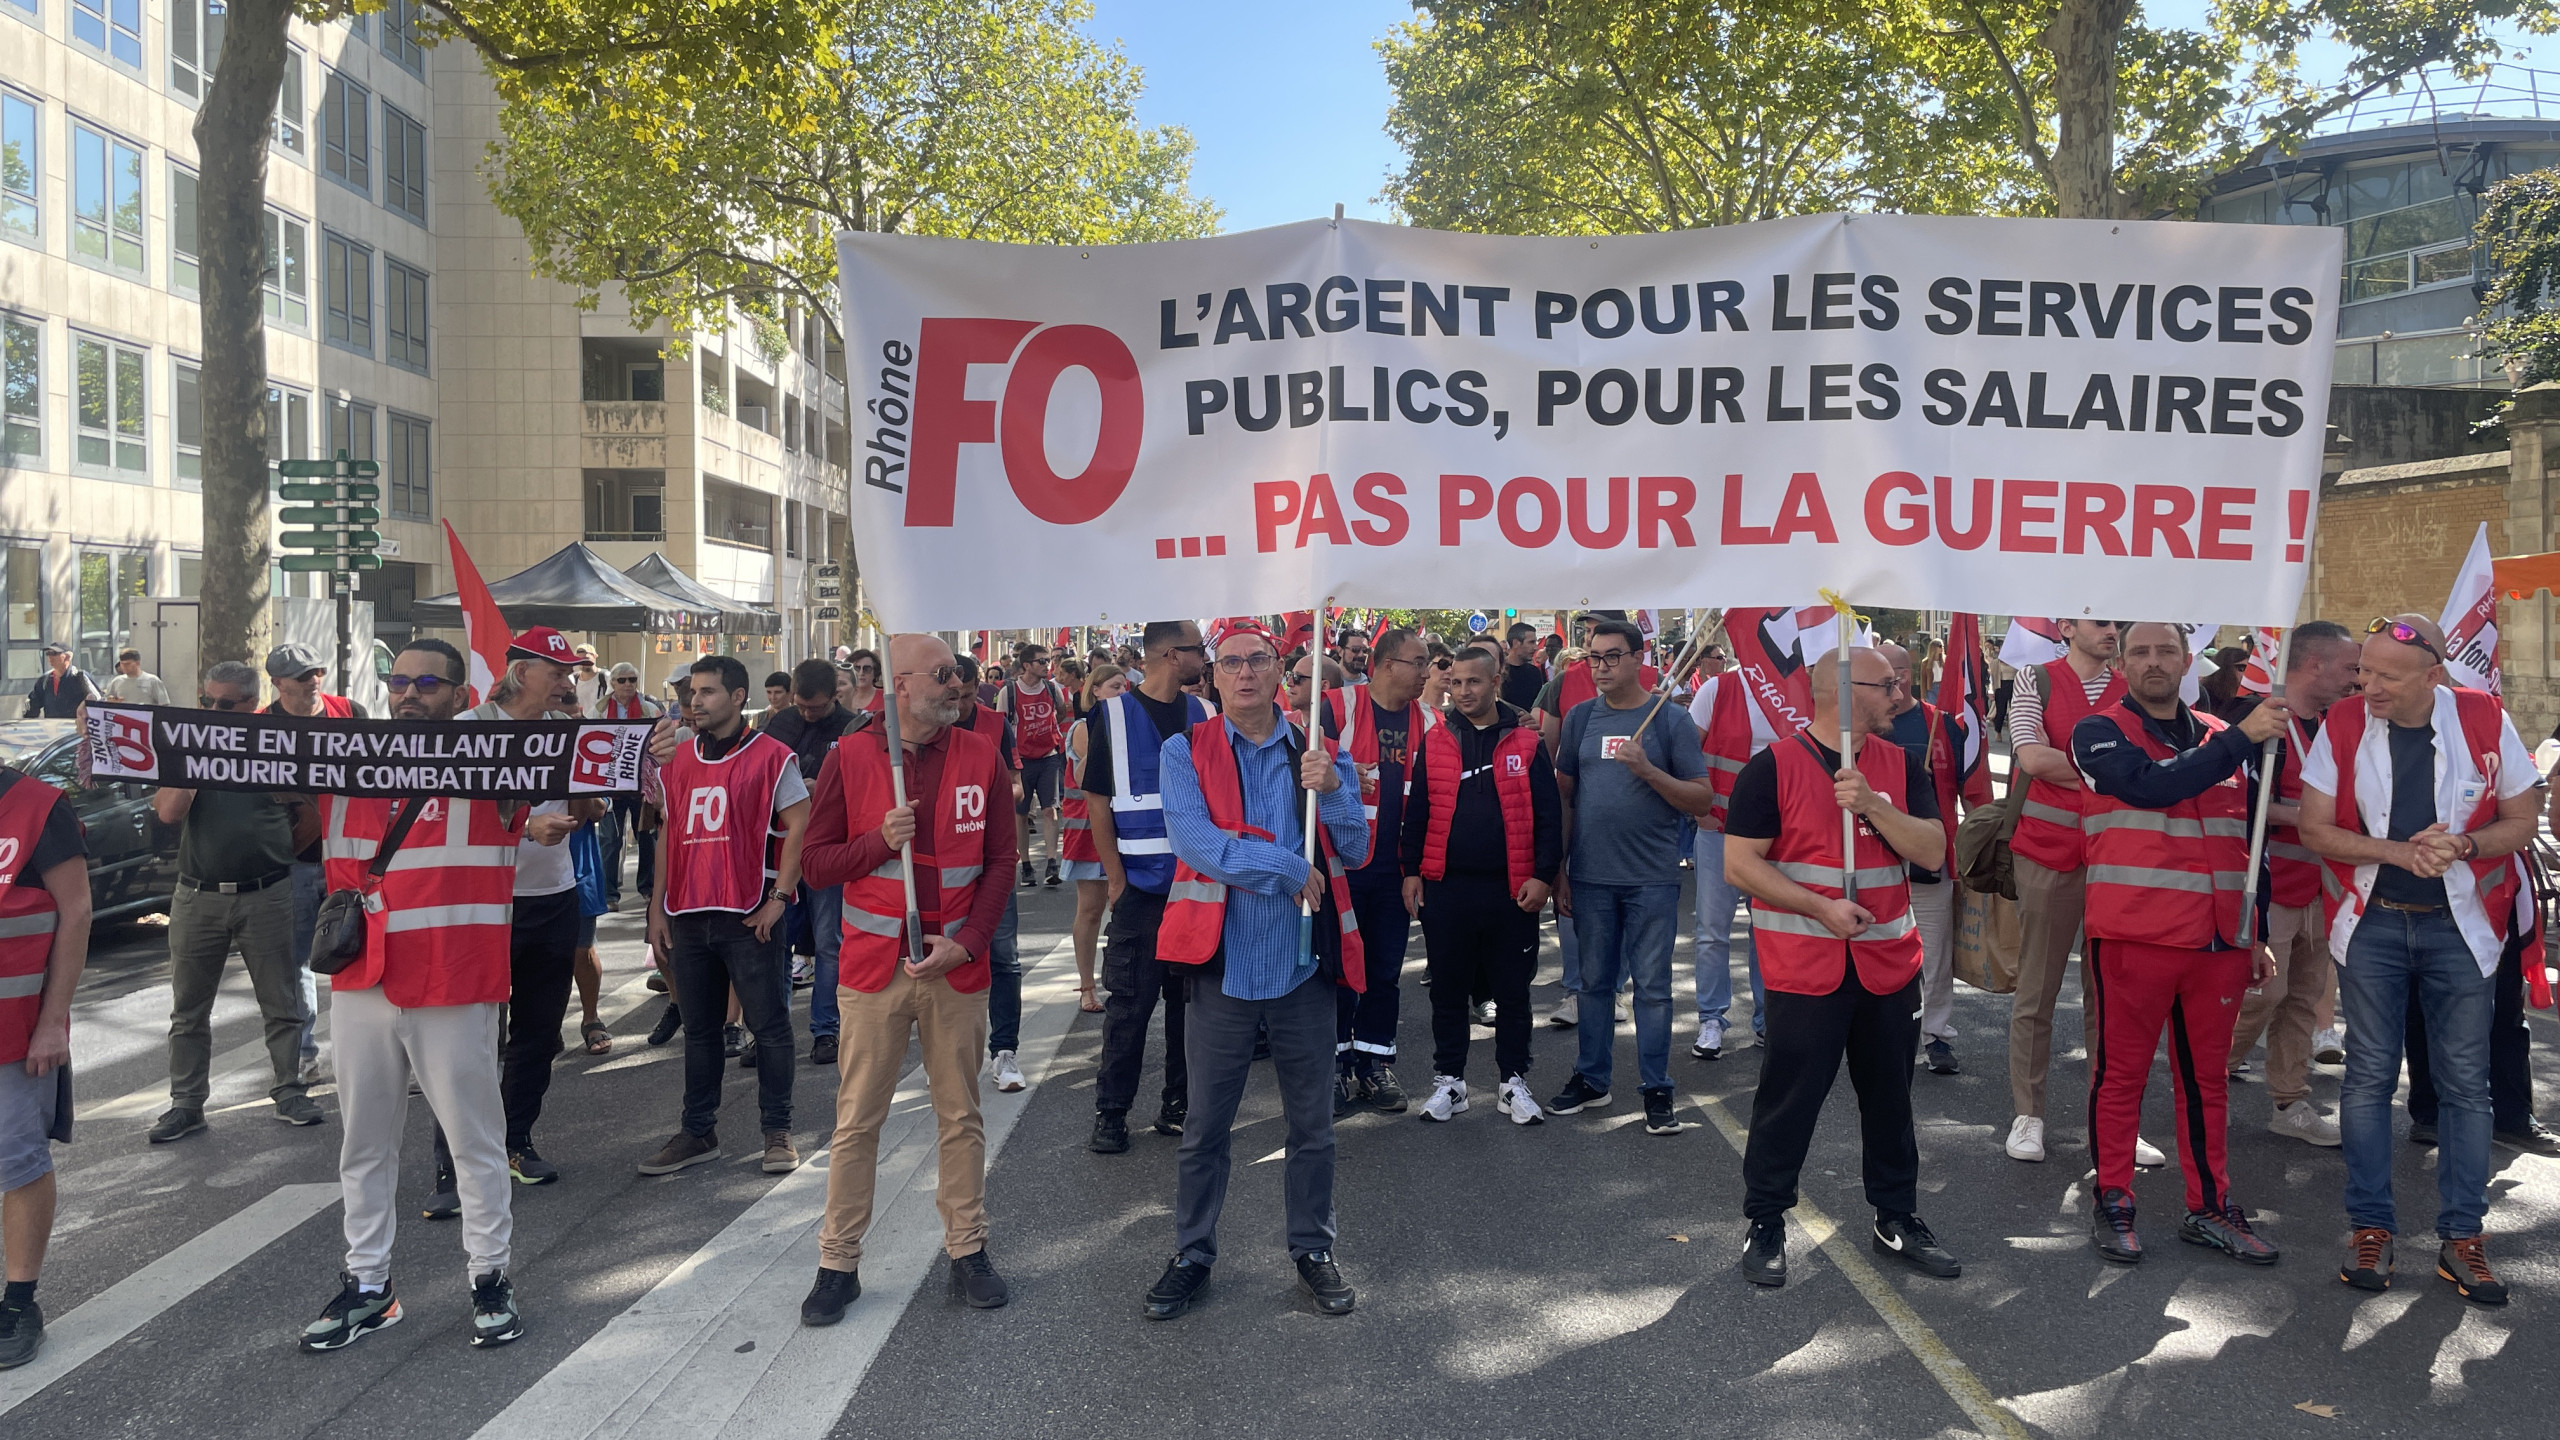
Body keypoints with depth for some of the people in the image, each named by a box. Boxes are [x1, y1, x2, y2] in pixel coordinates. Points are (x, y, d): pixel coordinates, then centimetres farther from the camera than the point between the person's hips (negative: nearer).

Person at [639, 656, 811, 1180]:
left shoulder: (771, 757, -4)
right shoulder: (678, 760, 12)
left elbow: (798, 827, -7)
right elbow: (667, 834, 16)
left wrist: (778, 897, -13)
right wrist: (658, 906, 11)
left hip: (750, 917, -5)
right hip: (688, 916, 5)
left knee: (768, 1024, 0)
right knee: (699, 1027, 13)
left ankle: (777, 1131, 10)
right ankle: (698, 1133, 22)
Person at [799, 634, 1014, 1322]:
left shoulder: (981, 755, 2)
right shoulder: (849, 757, -2)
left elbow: (1000, 861, 3)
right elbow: (817, 863, 0)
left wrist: (967, 941, -8)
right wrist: (880, 840, -17)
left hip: (957, 964, 1)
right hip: (875, 965, -1)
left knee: (961, 1115, 10)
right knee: (856, 1121, 5)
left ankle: (967, 1251, 23)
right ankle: (838, 1262, 18)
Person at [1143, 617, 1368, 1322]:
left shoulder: (1321, 752, 4)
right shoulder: (1187, 751, -2)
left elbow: (1356, 852, 0)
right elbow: (1194, 840, -17)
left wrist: (1331, 789, -17)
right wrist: (1289, 871, -14)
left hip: (1305, 966, 2)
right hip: (1226, 964, -1)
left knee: (1312, 1124, 13)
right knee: (1206, 1125, 10)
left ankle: (1313, 1249, 30)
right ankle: (1193, 1254, 27)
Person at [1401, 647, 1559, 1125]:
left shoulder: (1526, 742, 1)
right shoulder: (1435, 741, 4)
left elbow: (1548, 815, 0)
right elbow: (1416, 811, 7)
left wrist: (1542, 875, -6)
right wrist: (1411, 871, 2)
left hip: (1512, 891, -1)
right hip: (1445, 888, 1)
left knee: (1513, 991, 9)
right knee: (1448, 990, 10)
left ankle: (1513, 1081, 22)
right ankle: (1449, 1080, 22)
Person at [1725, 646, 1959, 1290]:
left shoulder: (1899, 765, 7)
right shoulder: (1773, 766, -7)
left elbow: (1932, 852, -2)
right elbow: (1740, 863, -10)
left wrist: (1872, 805, -17)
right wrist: (1821, 907, -15)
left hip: (1890, 964, 5)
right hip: (1803, 966, -4)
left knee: (1890, 1097, 15)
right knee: (1788, 1099, 2)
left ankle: (1897, 1219, 31)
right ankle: (1765, 1225, 17)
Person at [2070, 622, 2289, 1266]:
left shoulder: (2226, 740, 14)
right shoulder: (2099, 732, -1)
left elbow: (2249, 841, 19)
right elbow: (2154, 784, -20)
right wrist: (2242, 738, -16)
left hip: (2218, 940, 4)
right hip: (2132, 937, -4)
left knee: (2206, 1077, 12)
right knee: (2121, 1073, 4)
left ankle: (2209, 1207, 22)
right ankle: (2112, 1204, 15)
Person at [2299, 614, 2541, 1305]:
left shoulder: (2485, 720, -7)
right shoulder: (2343, 724, -7)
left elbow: (2521, 822, 0)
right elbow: (2316, 829, -5)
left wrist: (2461, 846, -19)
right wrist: (2400, 851, -19)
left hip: (2460, 926, 0)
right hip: (2372, 924, 0)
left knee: (2464, 1082, 4)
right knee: (2369, 1075, 3)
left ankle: (2462, 1237, 14)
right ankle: (2371, 1227, 12)